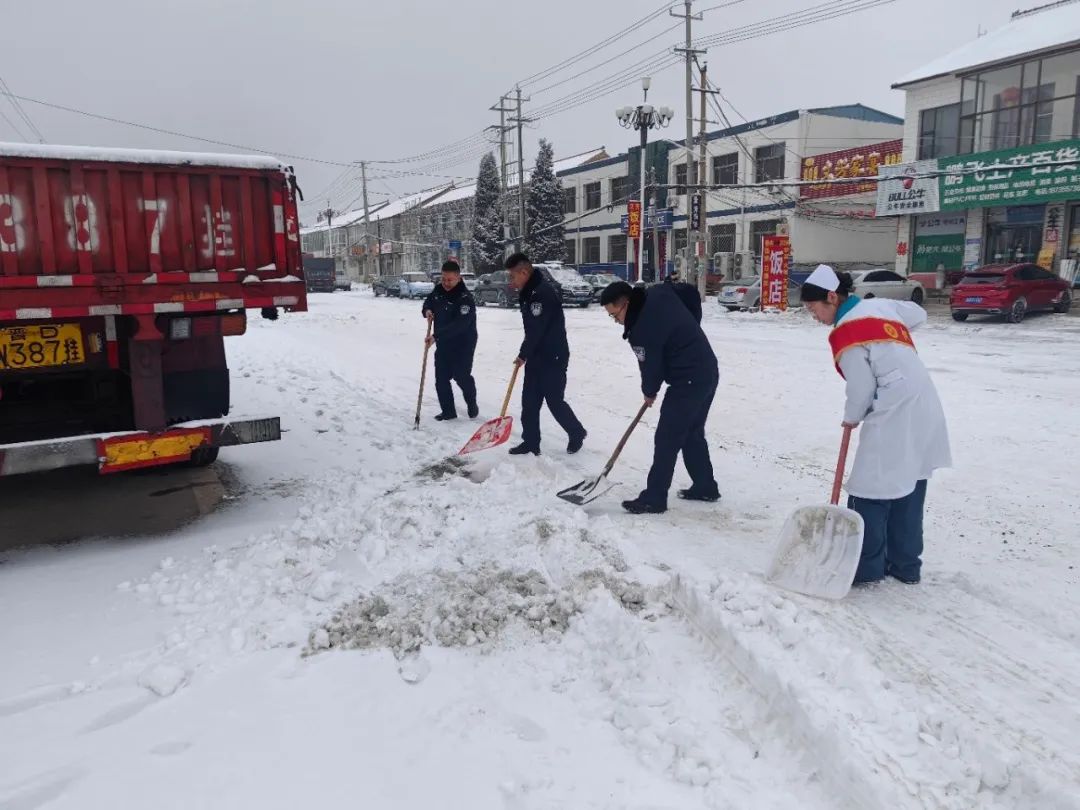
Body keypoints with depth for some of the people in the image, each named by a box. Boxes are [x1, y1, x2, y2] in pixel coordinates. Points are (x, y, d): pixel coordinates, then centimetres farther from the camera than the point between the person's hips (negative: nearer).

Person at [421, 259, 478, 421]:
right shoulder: (438, 289, 0)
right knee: (441, 378, 6)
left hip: (462, 345, -7)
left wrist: (436, 335, -37)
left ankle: (472, 405, 25)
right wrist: (427, 310, -6)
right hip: (443, 344, 7)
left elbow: (459, 324, -32)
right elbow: (428, 302, 19)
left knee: (461, 377, -1)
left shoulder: (465, 298, -24)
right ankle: (448, 411, 18)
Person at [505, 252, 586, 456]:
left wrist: (523, 355, -10)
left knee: (555, 401, 1)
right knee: (529, 401, 8)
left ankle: (577, 433, 23)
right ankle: (531, 443, 17)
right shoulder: (529, 293, 10)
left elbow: (536, 331, -22)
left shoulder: (543, 293, -22)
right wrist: (525, 354, 7)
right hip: (536, 357, 9)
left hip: (553, 358, -9)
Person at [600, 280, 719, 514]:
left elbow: (651, 366, -12)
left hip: (688, 382, -10)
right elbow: (692, 293, 20)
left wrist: (649, 392, 9)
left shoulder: (642, 328, -22)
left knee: (667, 439, -5)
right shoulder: (659, 294, 3)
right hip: (707, 372, 10)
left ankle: (654, 499, 0)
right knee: (693, 434, 21)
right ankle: (705, 487, 31)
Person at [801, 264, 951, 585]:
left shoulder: (845, 332, -13)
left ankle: (867, 567, 8)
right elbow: (919, 314, 30)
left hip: (894, 415, -9)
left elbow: (862, 386, -11)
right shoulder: (879, 305, 12)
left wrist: (851, 417, 7)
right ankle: (906, 565, 25)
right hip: (923, 407, 9)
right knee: (909, 487, 16)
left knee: (870, 490, 0)